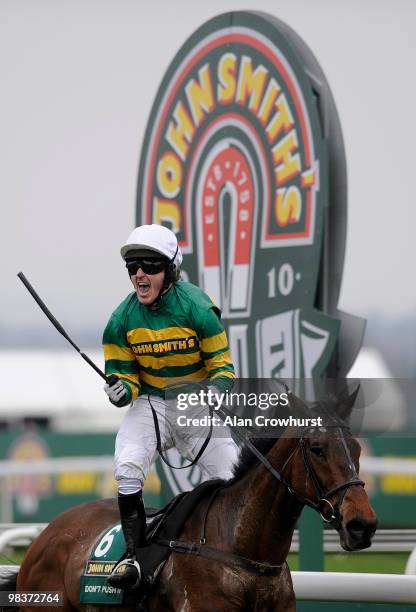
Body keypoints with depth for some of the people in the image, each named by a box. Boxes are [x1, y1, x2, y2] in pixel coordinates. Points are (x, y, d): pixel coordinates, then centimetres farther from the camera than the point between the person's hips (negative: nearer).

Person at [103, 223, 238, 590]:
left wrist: (214, 390, -30)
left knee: (231, 476, -8)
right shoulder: (123, 319, -7)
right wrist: (122, 389, -22)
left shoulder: (196, 309, -16)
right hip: (151, 403, 1)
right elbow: (122, 371, 1)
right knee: (127, 469, -23)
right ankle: (133, 556, -13)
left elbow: (223, 365, -9)